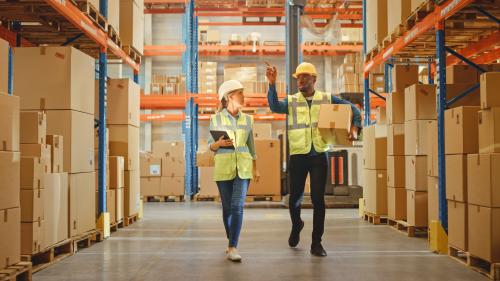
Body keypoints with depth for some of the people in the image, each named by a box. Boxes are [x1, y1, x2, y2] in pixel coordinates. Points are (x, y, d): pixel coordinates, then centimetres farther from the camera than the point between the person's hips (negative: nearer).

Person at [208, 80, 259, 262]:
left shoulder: (247, 119, 8)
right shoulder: (216, 119, 1)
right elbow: (210, 146, 3)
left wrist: (254, 167, 14)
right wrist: (219, 143, -19)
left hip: (243, 168, 1)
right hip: (223, 167, -1)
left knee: (238, 207, -11)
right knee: (227, 207, 8)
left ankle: (232, 248, -14)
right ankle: (231, 242, 27)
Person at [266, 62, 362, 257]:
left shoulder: (327, 99, 7)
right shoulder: (291, 101, 5)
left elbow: (353, 109, 13)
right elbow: (275, 107, -16)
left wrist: (354, 128, -3)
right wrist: (272, 84, -29)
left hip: (319, 155, 0)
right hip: (298, 155, 0)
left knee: (318, 199, -2)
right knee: (295, 197, 7)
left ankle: (316, 243, 8)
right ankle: (296, 225, 39)